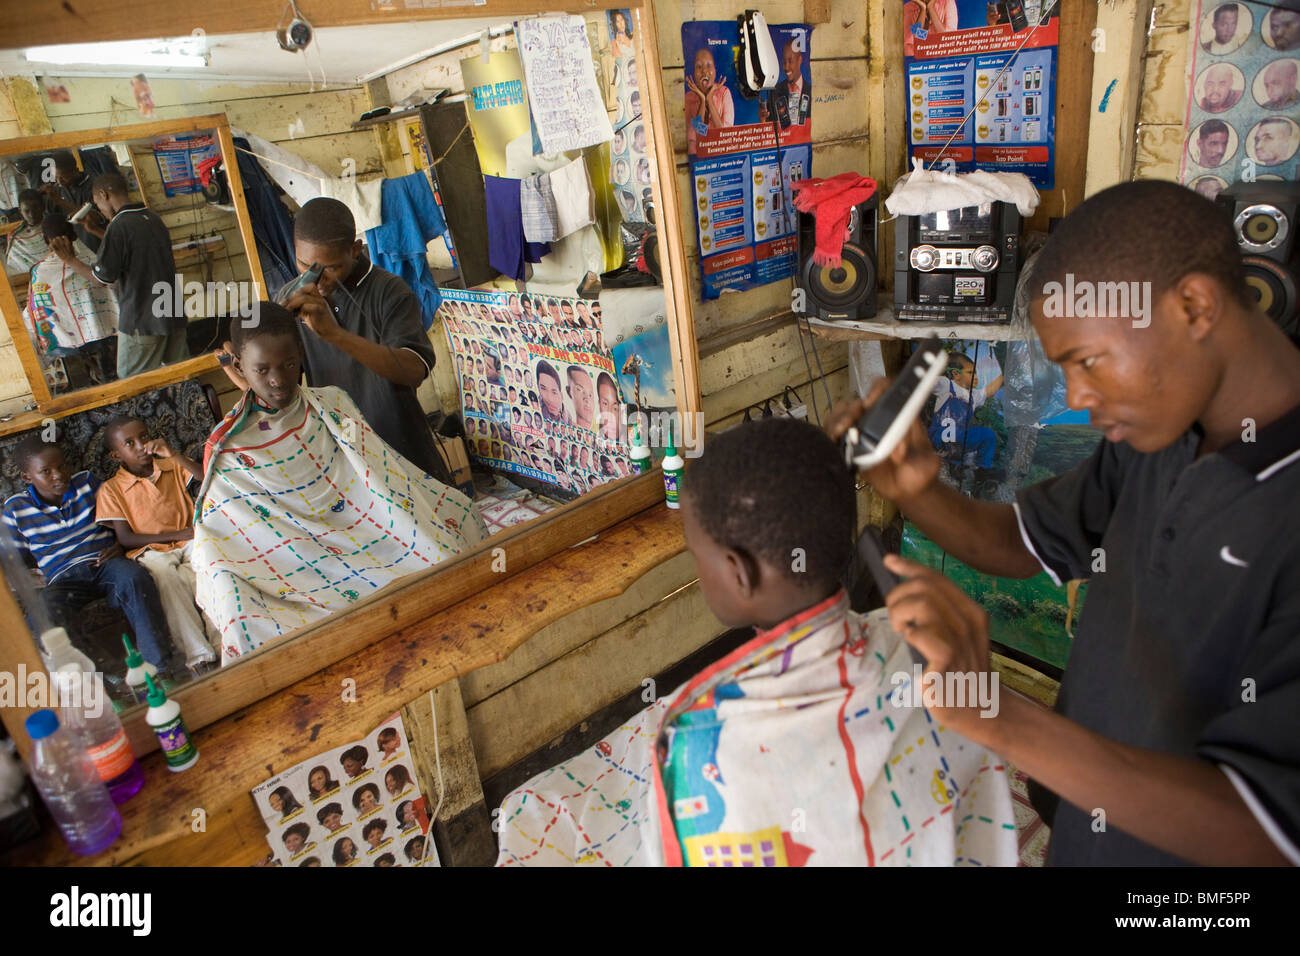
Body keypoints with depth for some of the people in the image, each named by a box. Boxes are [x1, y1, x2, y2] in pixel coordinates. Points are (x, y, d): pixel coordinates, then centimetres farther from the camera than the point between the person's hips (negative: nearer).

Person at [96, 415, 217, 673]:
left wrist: (174, 455, -12)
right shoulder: (111, 490, 5)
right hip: (151, 551, -2)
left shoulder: (171, 466, 16)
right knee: (165, 574, -37)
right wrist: (177, 535, -10)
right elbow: (125, 538, -2)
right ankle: (198, 654, -43)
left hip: (189, 542, 2)